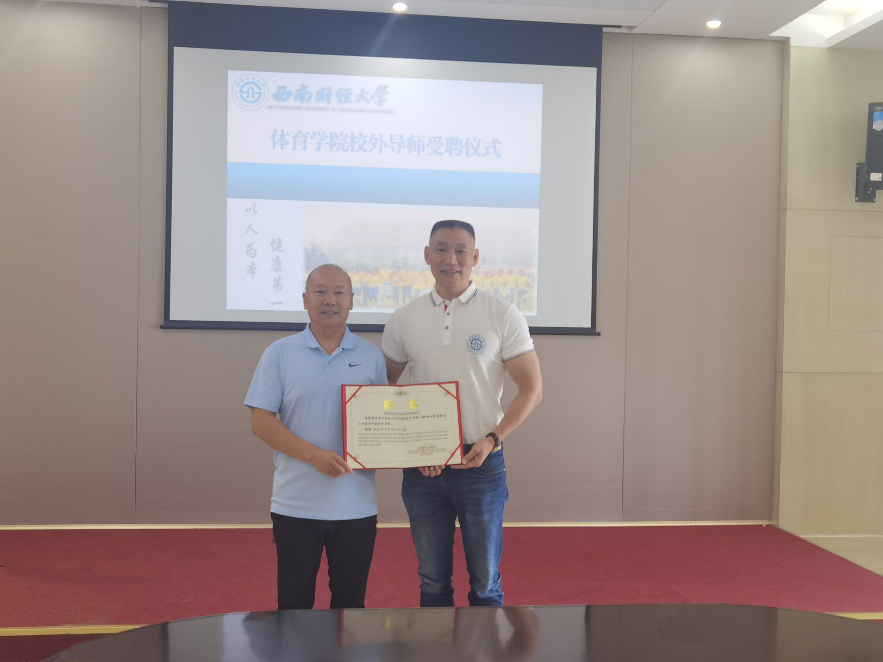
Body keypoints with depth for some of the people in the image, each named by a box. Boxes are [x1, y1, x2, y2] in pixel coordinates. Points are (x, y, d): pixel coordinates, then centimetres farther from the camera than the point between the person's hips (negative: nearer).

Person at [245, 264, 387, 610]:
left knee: (350, 602, 12)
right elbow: (261, 422, -5)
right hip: (295, 504, -1)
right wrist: (314, 455, -17)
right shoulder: (279, 354, 0)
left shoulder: (371, 357, 5)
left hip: (356, 505, 1)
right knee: (294, 603, 9)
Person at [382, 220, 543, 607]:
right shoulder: (403, 320, 4)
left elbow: (531, 389, -1)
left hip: (481, 462, -2)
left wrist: (492, 440, -14)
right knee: (432, 580, 14)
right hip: (421, 468, 2)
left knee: (485, 581, 8)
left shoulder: (503, 316, -4)